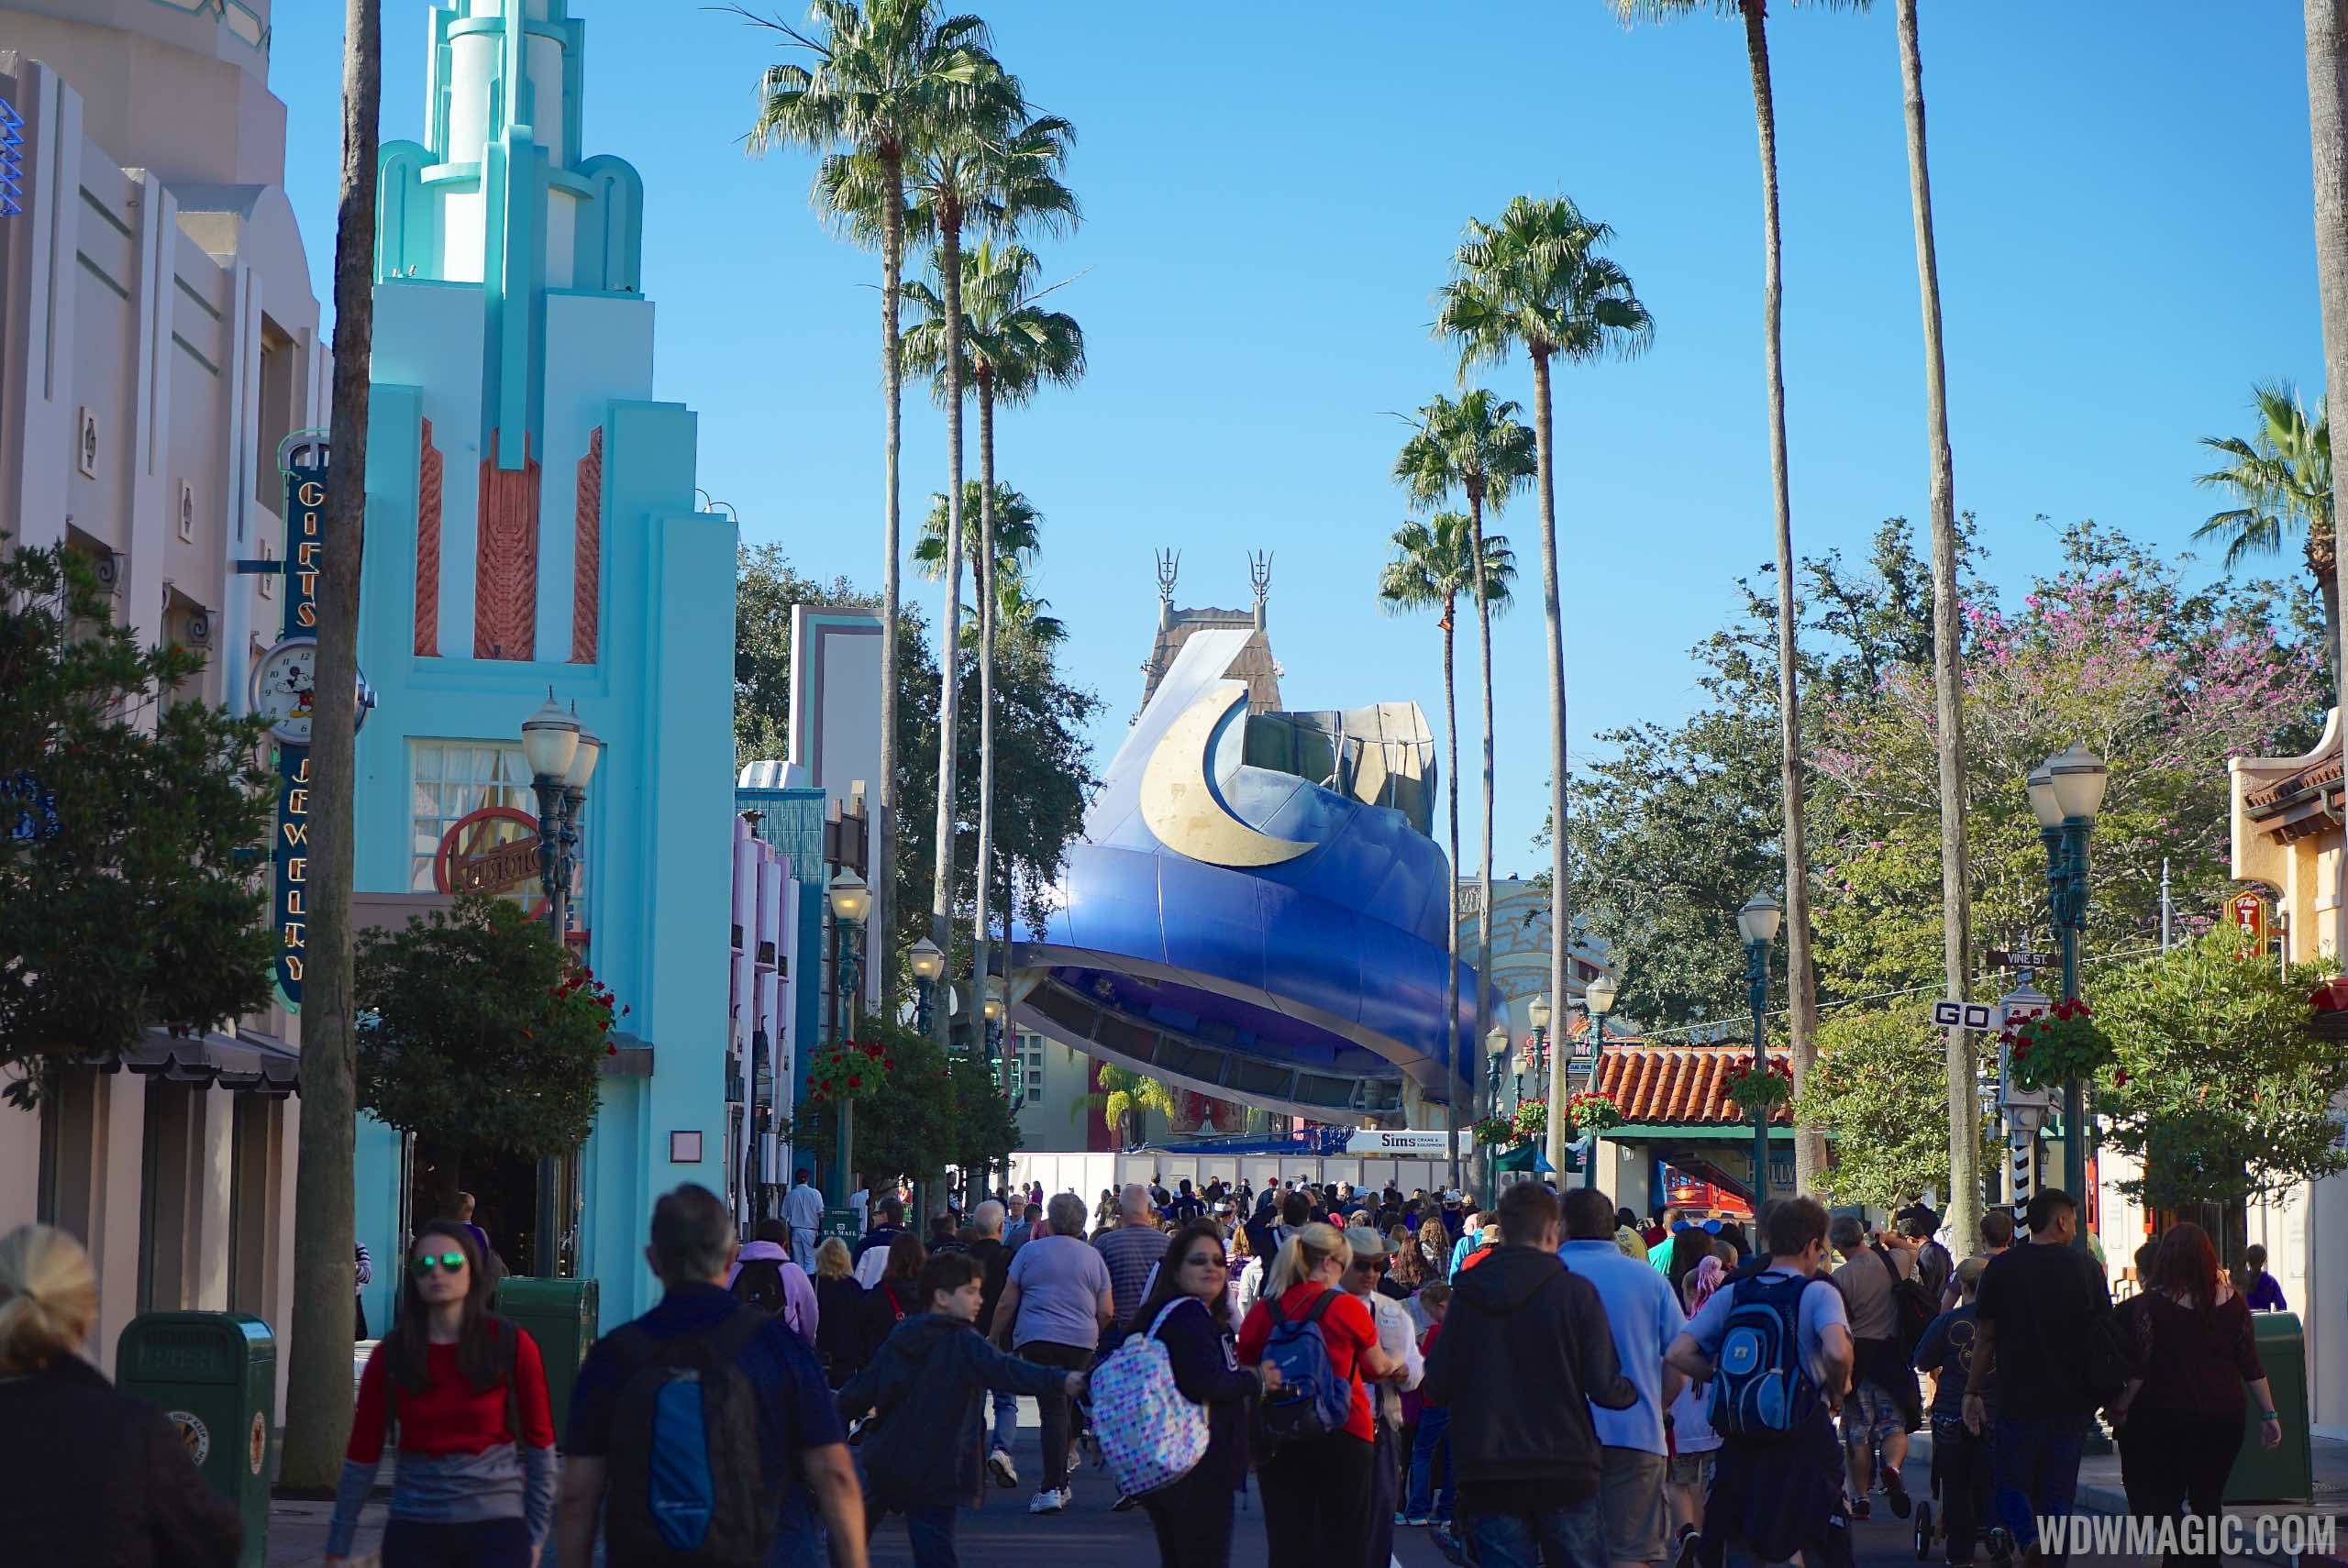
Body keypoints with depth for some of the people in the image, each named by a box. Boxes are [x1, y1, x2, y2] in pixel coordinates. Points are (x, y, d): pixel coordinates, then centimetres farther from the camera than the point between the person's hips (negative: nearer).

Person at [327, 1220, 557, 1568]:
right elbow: (362, 1456, 5)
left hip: (495, 1526, -2)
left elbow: (539, 1444, 3)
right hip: (414, 1529, 2)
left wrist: (535, 1534, 1)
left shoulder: (512, 1346, -2)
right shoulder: (390, 1355, 2)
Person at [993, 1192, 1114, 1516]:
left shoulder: (1030, 1251, 3)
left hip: (1038, 1339, -3)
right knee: (1065, 1409, 14)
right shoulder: (1093, 1257, 10)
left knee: (1052, 1410, -9)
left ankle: (1052, 1488, -18)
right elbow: (1106, 1311, 8)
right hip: (1081, 1343, 3)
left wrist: (995, 1338, 15)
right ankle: (1059, 1481, 18)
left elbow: (1007, 1303, 4)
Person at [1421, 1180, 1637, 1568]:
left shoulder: (1467, 1294, 1)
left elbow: (1438, 1387, 0)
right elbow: (1604, 1388, -9)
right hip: (1565, 1470, -2)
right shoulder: (1576, 1292, -6)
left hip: (1488, 1476, 2)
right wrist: (1634, 1392, 13)